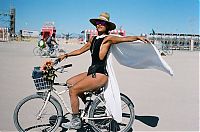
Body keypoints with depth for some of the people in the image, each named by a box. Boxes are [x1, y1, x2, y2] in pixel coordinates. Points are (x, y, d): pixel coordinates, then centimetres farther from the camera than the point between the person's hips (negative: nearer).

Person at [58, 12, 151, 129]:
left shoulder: (108, 38, -6)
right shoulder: (93, 39, 16)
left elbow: (124, 39, -21)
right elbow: (80, 50, 26)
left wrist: (138, 37, -37)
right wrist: (66, 55, 26)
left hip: (100, 75, -9)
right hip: (92, 71, 9)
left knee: (73, 90, -15)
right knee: (69, 82, 13)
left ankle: (76, 121, 1)